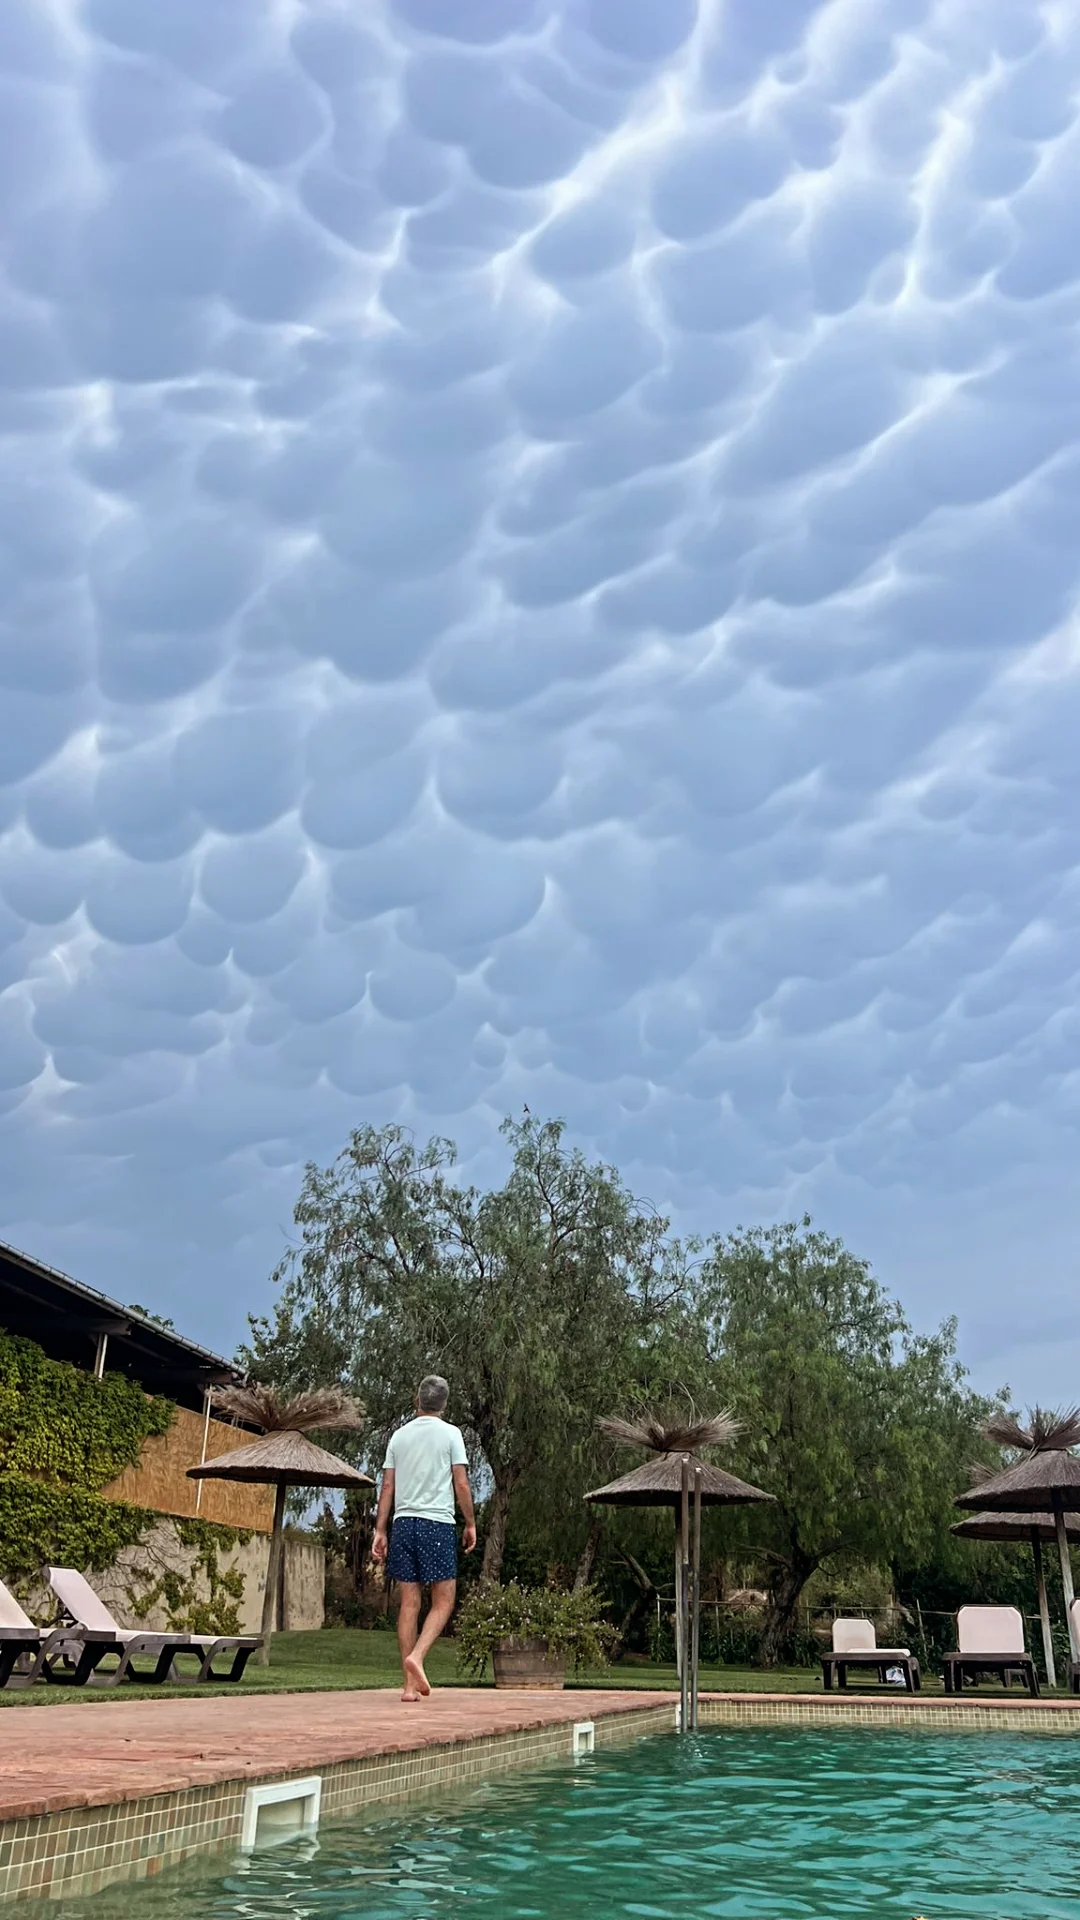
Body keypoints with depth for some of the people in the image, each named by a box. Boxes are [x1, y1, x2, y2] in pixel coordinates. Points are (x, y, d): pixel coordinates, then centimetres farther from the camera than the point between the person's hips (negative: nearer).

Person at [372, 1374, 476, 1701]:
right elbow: (461, 1484, -3)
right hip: (437, 1523, -4)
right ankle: (416, 1657, -18)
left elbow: (387, 1487, 9)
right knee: (443, 1601, 4)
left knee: (409, 1603, 6)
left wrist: (380, 1531, 11)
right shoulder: (450, 1433, 0)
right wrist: (471, 1523, 7)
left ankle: (410, 1684, 5)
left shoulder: (399, 1435, 11)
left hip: (403, 1523, 4)